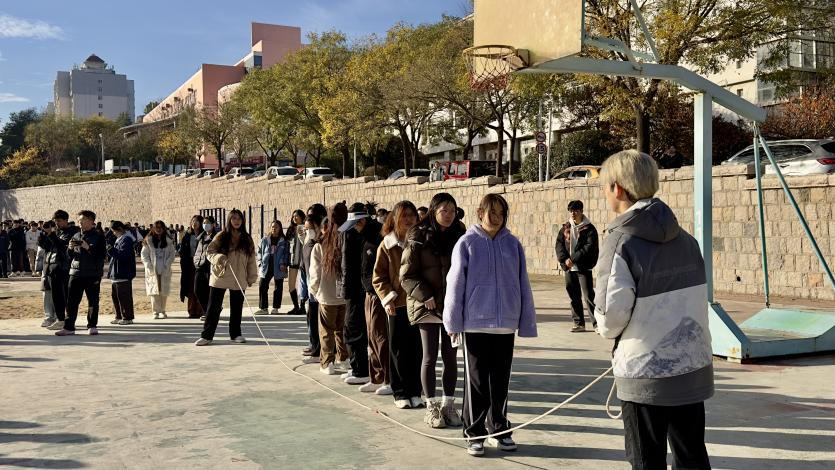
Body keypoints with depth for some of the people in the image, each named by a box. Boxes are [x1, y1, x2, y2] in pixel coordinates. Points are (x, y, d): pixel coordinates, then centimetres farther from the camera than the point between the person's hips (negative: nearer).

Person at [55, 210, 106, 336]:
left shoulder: (98, 237, -1)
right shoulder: (76, 236, 13)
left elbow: (101, 256, -9)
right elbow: (70, 256, 16)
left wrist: (88, 247, -19)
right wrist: (70, 248, -5)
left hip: (93, 274, -4)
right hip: (76, 273, 4)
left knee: (93, 302, 2)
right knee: (71, 301, 1)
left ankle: (92, 326, 12)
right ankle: (69, 327, 5)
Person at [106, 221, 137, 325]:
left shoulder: (126, 240, -16)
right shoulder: (119, 239, 16)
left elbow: (122, 255, -24)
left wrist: (111, 250, -17)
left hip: (124, 274, -11)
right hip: (116, 273, 11)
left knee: (124, 296, -5)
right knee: (115, 296, 15)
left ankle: (127, 318, 2)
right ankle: (119, 317, 24)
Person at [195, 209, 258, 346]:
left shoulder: (247, 239, 6)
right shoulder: (221, 237, 0)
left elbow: (251, 259, 8)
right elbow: (209, 251, -3)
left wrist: (252, 277, 5)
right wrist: (219, 258, -22)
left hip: (239, 279, 2)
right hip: (220, 277, -2)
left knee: (237, 308, 9)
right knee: (214, 307, 0)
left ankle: (236, 334, 22)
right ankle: (206, 336, 5)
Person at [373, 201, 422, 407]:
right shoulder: (387, 245, 2)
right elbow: (379, 276, 3)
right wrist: (387, 297, -8)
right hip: (397, 305, -1)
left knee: (417, 350, 5)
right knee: (398, 350, 4)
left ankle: (415, 391, 15)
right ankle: (400, 393, 13)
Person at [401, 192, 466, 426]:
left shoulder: (459, 237, 7)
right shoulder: (418, 239, -4)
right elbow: (406, 275, -5)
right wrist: (425, 296, -15)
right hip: (427, 307, -3)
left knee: (450, 358, 7)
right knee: (430, 358, 3)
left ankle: (448, 405, 18)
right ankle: (431, 407, 13)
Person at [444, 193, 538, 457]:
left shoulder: (513, 245, 3)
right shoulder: (467, 244, -4)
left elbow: (523, 286, 5)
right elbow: (455, 284, -4)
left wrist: (527, 323, 4)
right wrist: (453, 322, -5)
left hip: (505, 324, 2)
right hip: (475, 324, -2)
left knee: (501, 380, 12)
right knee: (476, 380, 6)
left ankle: (499, 429, 26)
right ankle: (474, 433, 17)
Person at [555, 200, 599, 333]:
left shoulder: (589, 228, -4)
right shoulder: (565, 228, 11)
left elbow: (589, 247, -13)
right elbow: (559, 244, 5)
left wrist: (574, 259, -18)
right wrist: (565, 259, -12)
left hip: (583, 267, -5)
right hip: (569, 268, 5)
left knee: (588, 296, -7)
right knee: (574, 297, 10)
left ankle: (597, 323, 0)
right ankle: (579, 323, 19)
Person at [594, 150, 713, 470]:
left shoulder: (621, 241, -15)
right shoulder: (685, 238, 4)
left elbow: (612, 313, -17)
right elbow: (698, 297, 8)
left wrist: (607, 329, 4)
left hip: (646, 375, -6)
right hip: (694, 369, 6)